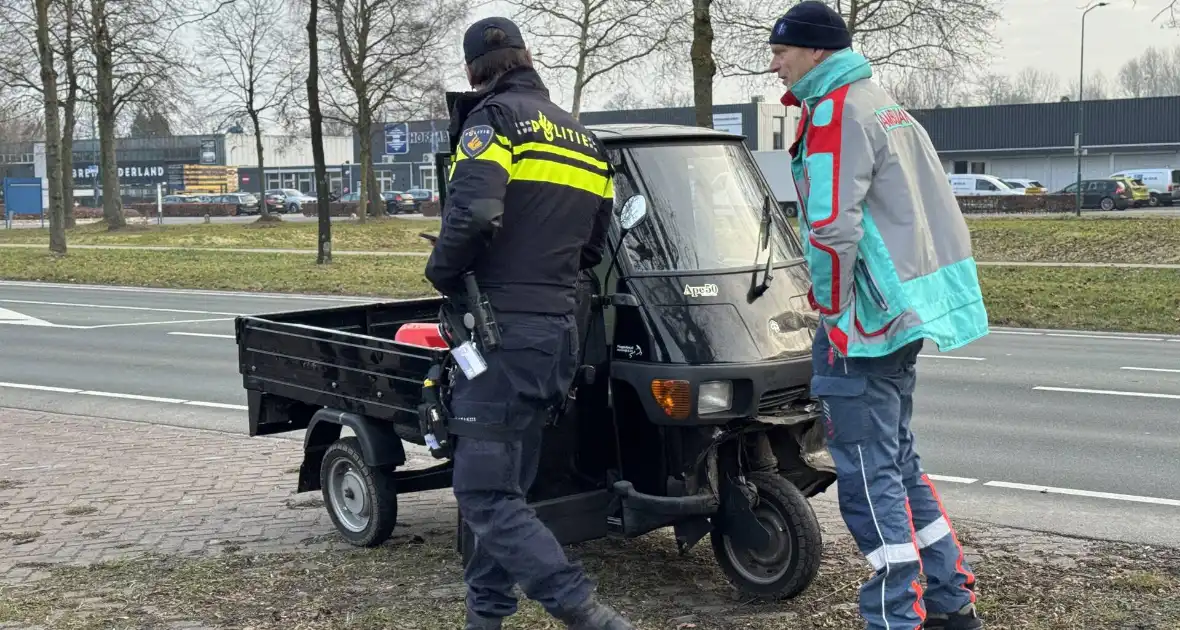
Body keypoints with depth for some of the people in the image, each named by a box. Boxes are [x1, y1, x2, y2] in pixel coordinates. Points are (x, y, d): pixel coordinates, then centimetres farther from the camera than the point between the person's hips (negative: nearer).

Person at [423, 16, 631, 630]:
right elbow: (593, 244, 19)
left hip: (503, 332, -8)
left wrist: (442, 270, -5)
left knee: (485, 493, -7)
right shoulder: (582, 136, 18)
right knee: (505, 486, 16)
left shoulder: (494, 117, -6)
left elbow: (473, 212, -22)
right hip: (557, 331, 8)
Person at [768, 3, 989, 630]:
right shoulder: (881, 103, 18)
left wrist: (831, 307, -12)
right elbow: (918, 207, 23)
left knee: (869, 472, -5)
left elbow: (834, 229, -24)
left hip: (866, 319, -10)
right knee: (897, 459, 18)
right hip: (906, 312, 10)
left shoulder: (835, 112, -13)